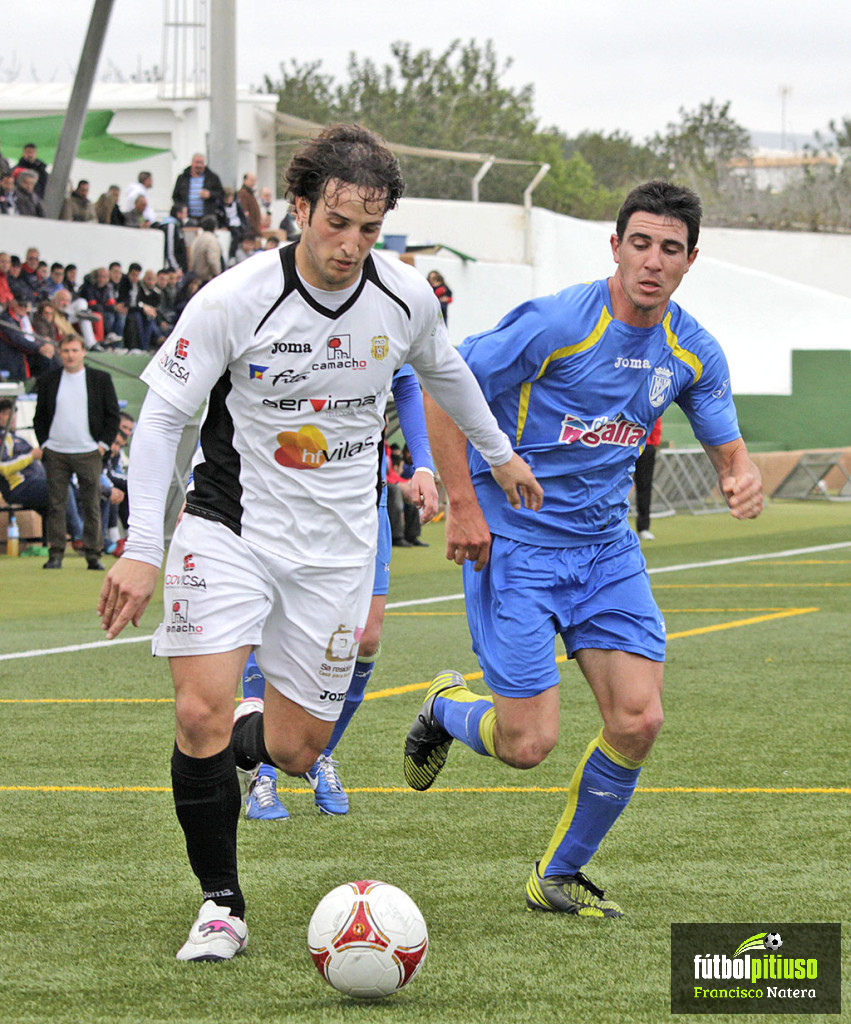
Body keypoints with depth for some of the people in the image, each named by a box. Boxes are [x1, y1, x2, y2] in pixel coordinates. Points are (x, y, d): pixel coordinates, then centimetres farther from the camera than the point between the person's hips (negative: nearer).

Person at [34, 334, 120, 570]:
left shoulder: (101, 379, 5)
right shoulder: (48, 380, 9)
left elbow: (113, 414, 8)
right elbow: (40, 416, 13)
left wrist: (103, 444, 0)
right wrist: (44, 443, 2)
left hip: (89, 453, -1)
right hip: (56, 452, 1)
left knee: (92, 505, 0)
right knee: (56, 505, -1)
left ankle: (93, 554, 5)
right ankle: (56, 554, 3)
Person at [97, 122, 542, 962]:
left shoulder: (407, 299, -5)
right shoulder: (233, 300, -17)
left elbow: (442, 369, 18)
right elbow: (160, 417, -11)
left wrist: (499, 453, 31)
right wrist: (141, 549, -18)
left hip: (335, 545, 3)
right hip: (230, 529, -3)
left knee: (293, 751, 1)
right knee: (200, 712, -20)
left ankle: (248, 738, 39)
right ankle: (220, 905, -2)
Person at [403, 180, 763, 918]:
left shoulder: (693, 352, -1)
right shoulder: (555, 324, -18)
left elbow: (727, 447, 9)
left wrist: (744, 478, -16)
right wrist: (463, 506, -14)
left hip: (606, 545, 5)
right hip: (513, 543, -5)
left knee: (638, 721, -8)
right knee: (529, 743, -10)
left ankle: (560, 877, 14)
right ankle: (446, 707, 27)